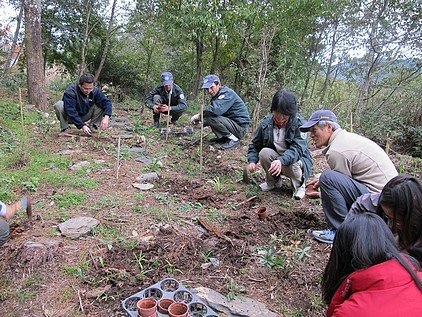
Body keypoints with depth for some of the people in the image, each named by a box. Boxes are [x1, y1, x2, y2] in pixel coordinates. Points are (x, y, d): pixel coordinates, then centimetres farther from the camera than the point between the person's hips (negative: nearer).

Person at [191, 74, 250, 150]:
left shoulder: (227, 93, -17)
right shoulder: (217, 96, 13)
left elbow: (216, 109, -33)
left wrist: (199, 116, -21)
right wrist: (199, 120, -13)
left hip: (240, 127, -9)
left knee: (211, 117, -25)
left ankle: (234, 139, -13)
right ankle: (223, 138, 12)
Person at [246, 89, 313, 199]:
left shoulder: (299, 124, -18)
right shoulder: (266, 123, -8)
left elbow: (297, 149, -30)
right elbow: (255, 145, 4)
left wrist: (281, 161, -49)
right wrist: (252, 161, -16)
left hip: (297, 160, -3)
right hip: (275, 159, 3)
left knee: (291, 164, -36)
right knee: (264, 153, -26)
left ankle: (299, 185, 1)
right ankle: (273, 182, 3)